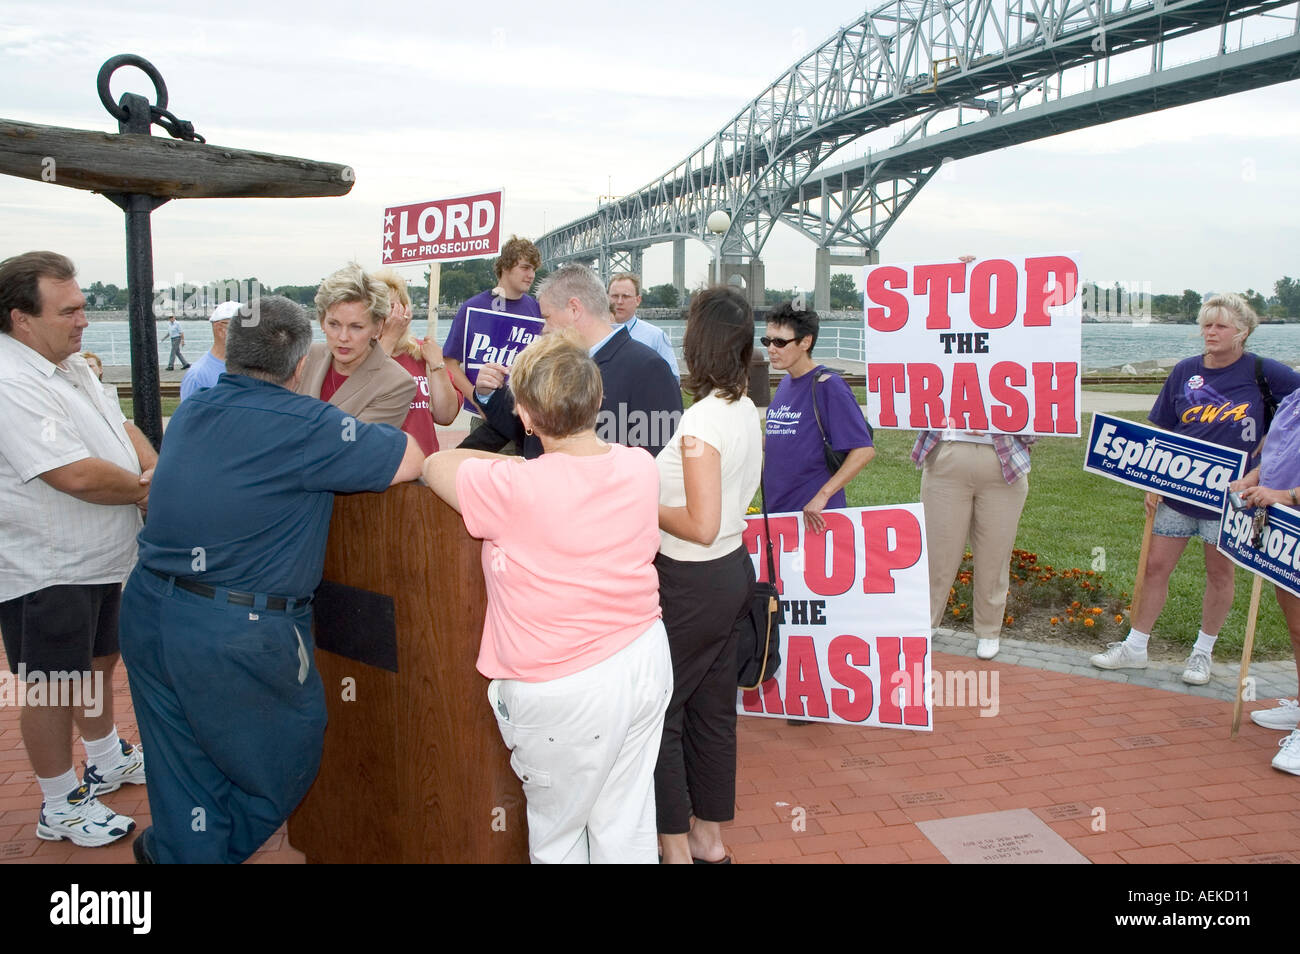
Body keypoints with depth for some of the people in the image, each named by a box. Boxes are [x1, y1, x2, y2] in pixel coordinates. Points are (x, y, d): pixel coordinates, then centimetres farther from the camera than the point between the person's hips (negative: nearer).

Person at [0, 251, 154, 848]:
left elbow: (122, 428, 13)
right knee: (52, 687, 6)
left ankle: (107, 762, 43)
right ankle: (61, 807, 22)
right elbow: (77, 476, -30)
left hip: (100, 560, 10)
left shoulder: (70, 364, 8)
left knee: (97, 662, 24)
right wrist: (144, 488, -12)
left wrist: (155, 475, -7)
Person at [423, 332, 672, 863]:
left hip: (566, 690, -5)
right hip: (645, 660, 6)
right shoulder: (640, 467, -7)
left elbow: (436, 464, -5)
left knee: (556, 829, 18)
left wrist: (506, 463, 9)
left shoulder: (513, 489, -24)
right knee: (628, 823, 21)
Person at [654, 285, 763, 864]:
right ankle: (709, 838, 33)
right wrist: (657, 479, 13)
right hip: (732, 571, 9)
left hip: (692, 583, -9)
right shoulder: (748, 411, 4)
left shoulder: (700, 421, -23)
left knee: (659, 711, 6)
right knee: (713, 708, 18)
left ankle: (676, 847, 18)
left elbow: (701, 526, -25)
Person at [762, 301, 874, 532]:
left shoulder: (828, 385, -12)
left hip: (813, 516, -7)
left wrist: (823, 495, -20)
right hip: (776, 509, 7)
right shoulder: (784, 385, 11)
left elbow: (864, 450, -18)